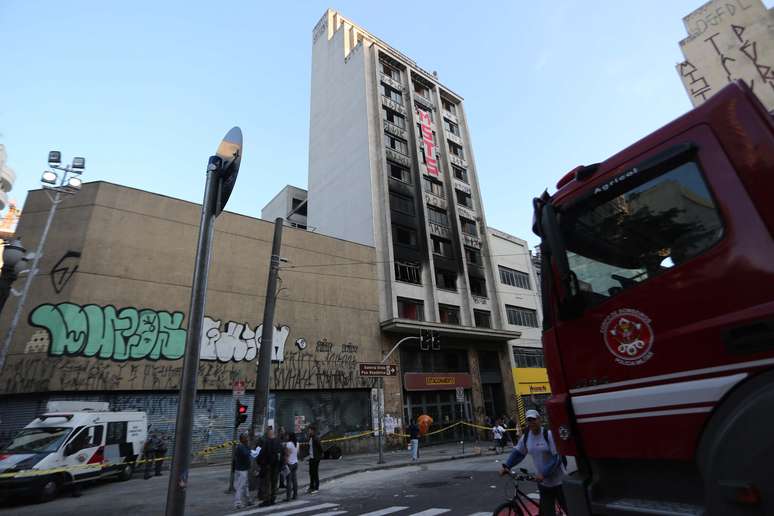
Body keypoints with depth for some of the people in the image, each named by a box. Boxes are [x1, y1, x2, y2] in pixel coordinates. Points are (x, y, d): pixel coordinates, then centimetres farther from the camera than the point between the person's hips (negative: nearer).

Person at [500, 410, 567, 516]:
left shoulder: (548, 434, -19)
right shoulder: (526, 436, -3)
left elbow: (557, 457, -22)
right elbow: (518, 452, 7)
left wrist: (544, 474, -27)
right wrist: (506, 466, -5)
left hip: (558, 480, -4)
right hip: (543, 482, 4)